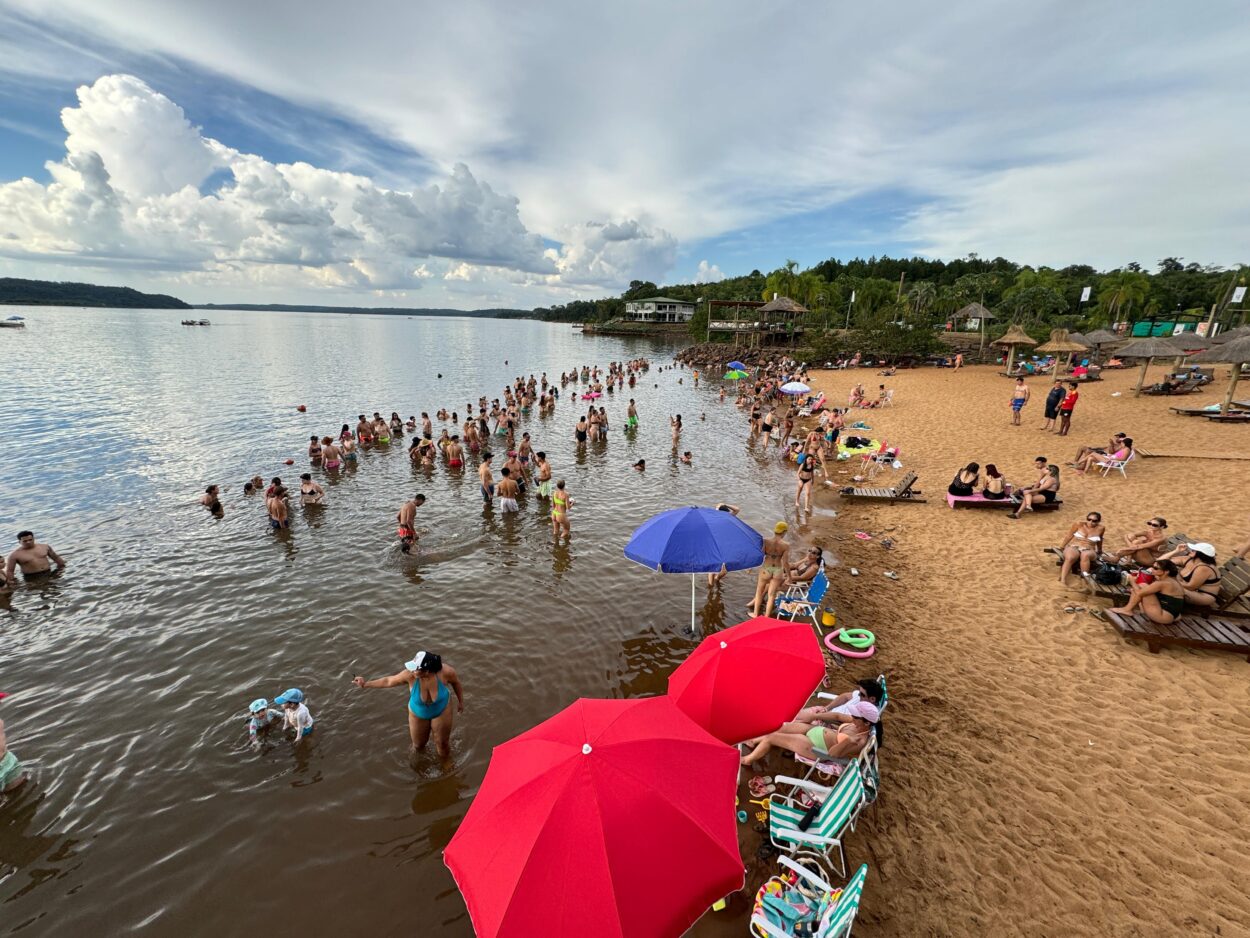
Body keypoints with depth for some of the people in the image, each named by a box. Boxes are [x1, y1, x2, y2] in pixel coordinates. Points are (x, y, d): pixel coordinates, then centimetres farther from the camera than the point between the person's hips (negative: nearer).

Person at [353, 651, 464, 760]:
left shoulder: (445, 672, -38)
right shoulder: (410, 675, -36)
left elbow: (456, 682, -15)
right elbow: (388, 681, -16)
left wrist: (461, 701, -1)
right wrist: (365, 684, -10)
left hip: (441, 711, -1)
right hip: (418, 714, 1)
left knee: (442, 743, 19)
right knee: (418, 745, 23)